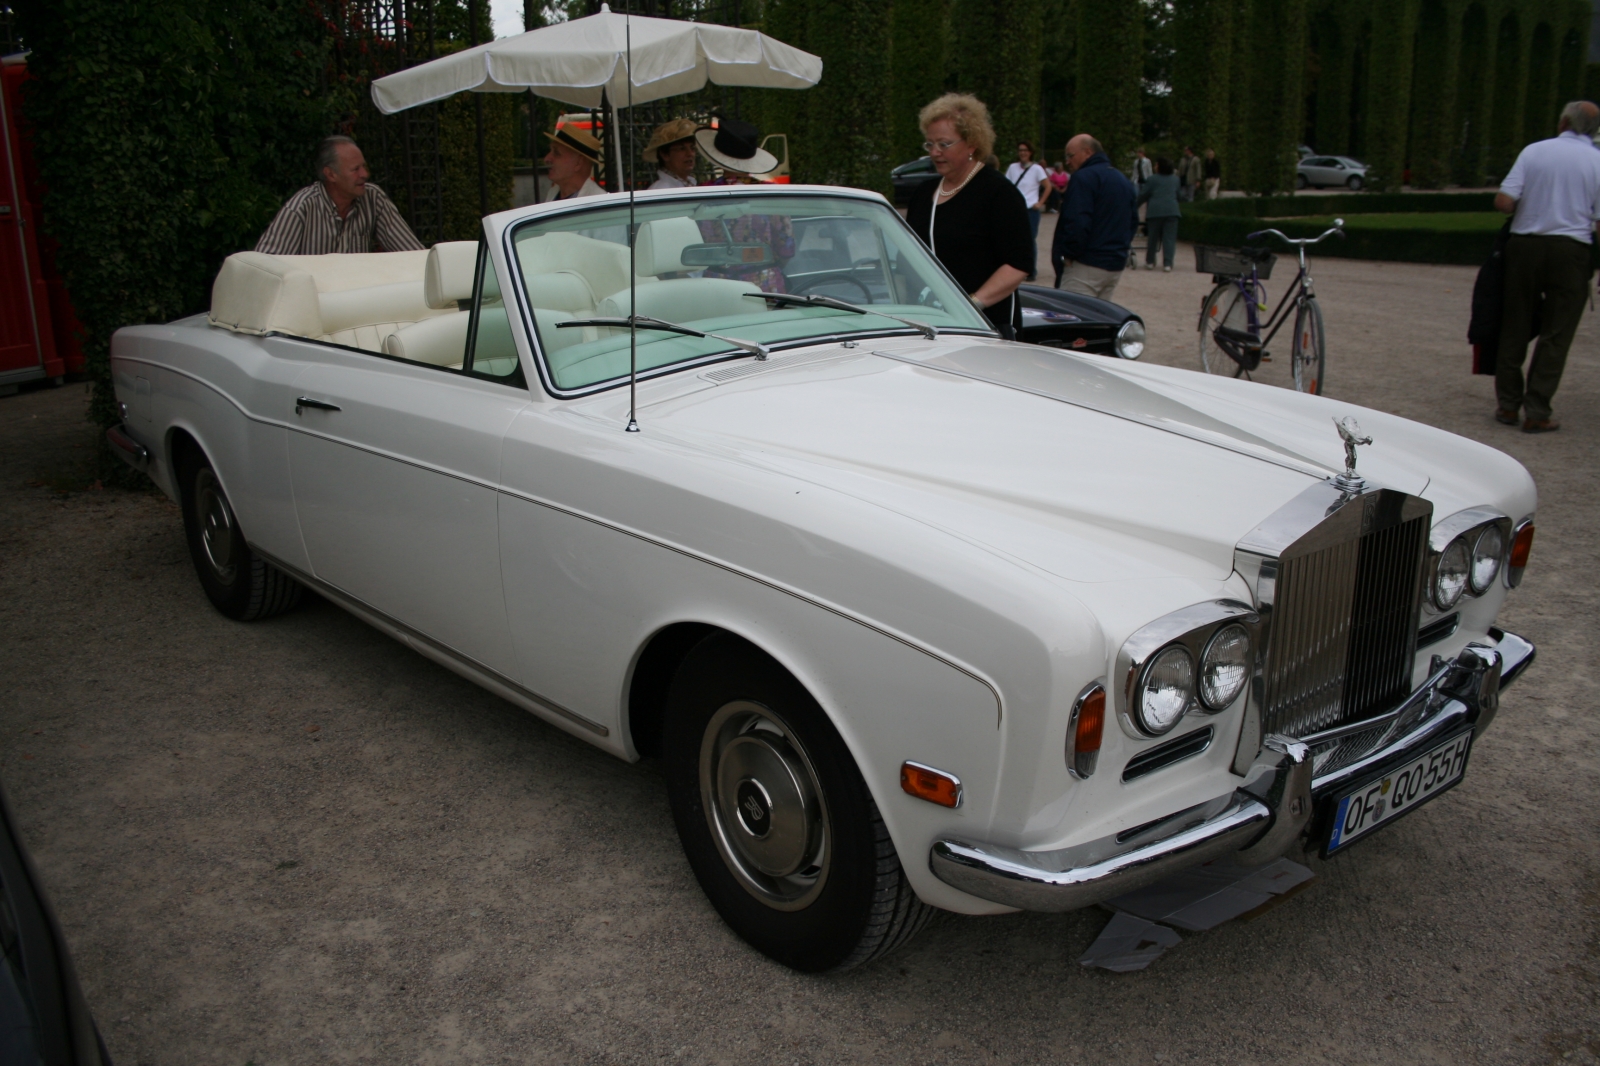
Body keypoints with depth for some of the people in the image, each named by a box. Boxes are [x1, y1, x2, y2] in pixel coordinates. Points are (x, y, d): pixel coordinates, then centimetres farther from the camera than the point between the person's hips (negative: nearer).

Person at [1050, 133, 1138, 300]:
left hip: (1087, 265, -9)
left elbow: (1077, 222, -22)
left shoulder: (1084, 177, -12)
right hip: (1116, 264, 9)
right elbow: (1133, 221, 24)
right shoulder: (1123, 180, 18)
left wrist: (1068, 254, -13)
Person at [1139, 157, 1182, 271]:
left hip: (1155, 210, -2)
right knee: (1169, 237, 0)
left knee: (1152, 237, 7)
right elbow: (1178, 195, 25)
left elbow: (1143, 195, 3)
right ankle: (1167, 264, -6)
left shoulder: (1153, 179, 2)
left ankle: (1150, 262, 14)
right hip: (1172, 210, 2)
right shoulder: (1175, 179, 15)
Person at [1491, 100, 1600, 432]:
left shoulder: (1534, 151, 1)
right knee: (1555, 335, 5)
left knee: (1515, 328, 11)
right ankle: (1536, 412, 3)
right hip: (1570, 249, -1)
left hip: (1525, 244, 1)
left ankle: (1508, 405, 16)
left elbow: (1503, 201, -8)